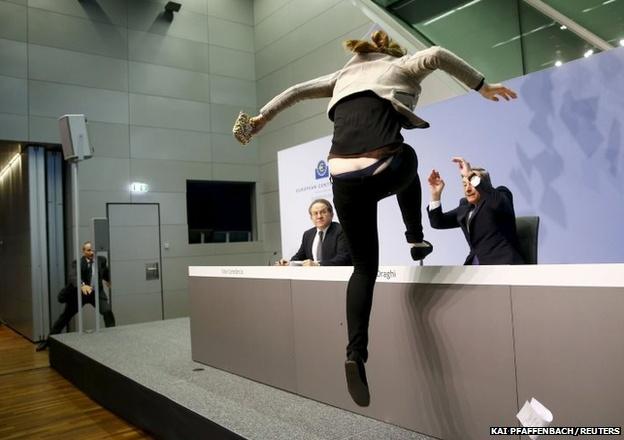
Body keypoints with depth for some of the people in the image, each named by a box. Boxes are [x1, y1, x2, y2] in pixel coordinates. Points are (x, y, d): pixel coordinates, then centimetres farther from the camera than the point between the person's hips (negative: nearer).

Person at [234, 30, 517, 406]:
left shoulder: (344, 75, 30)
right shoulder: (401, 66, 20)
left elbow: (297, 91, 29)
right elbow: (436, 55, 0)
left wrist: (262, 117, 37)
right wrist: (481, 86, 6)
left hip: (344, 178, 3)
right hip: (385, 170, -2)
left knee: (364, 267, 14)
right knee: (406, 160, 39)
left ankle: (356, 354, 1)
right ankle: (416, 239, 35)